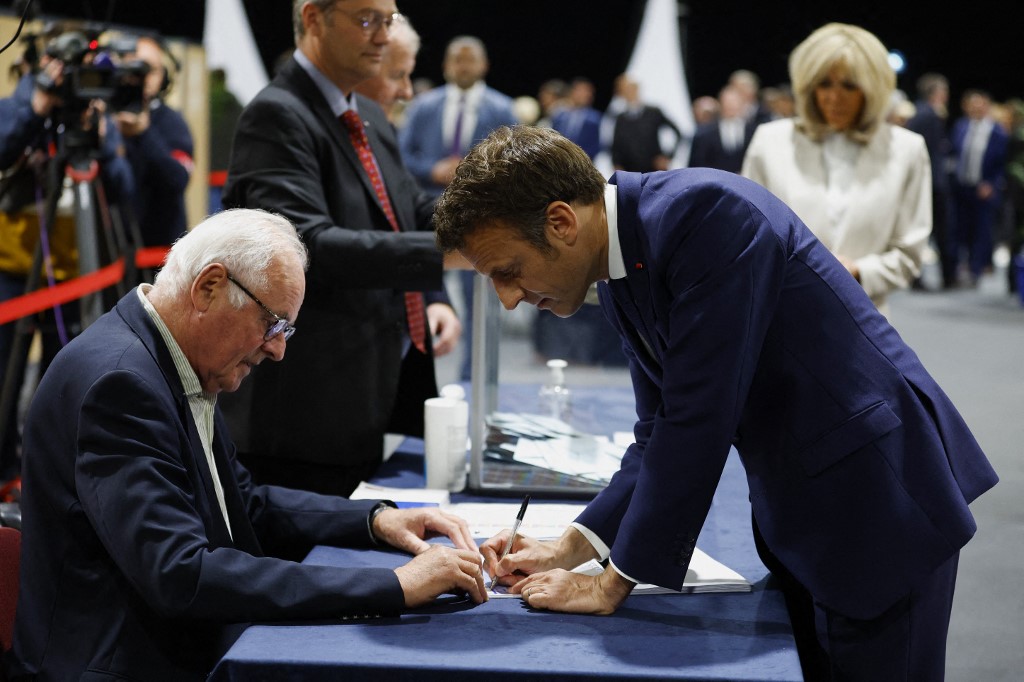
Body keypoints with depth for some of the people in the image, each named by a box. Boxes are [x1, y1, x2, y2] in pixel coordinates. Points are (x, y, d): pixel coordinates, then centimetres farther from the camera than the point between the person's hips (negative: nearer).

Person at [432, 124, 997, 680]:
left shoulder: (708, 212, -24)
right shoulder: (620, 278, 3)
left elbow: (698, 420, -26)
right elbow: (660, 433, 9)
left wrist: (612, 585, -19)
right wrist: (567, 551, -1)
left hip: (876, 498, -8)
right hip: (798, 514, 8)